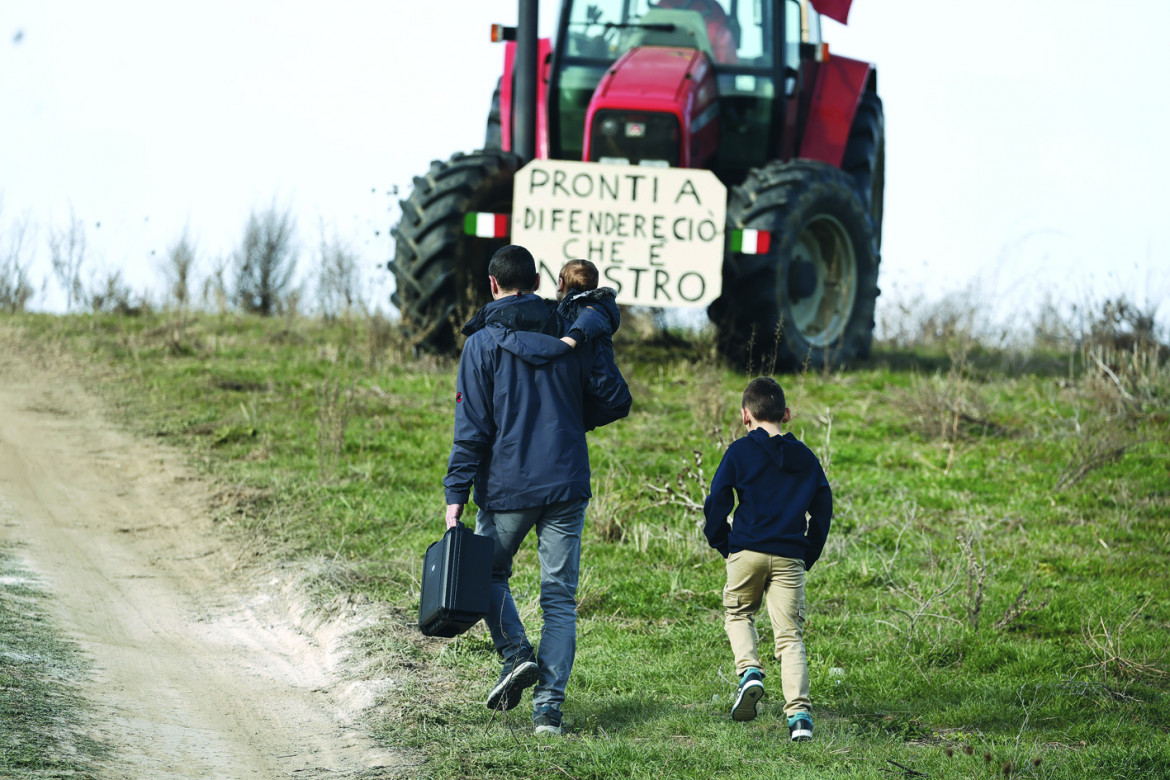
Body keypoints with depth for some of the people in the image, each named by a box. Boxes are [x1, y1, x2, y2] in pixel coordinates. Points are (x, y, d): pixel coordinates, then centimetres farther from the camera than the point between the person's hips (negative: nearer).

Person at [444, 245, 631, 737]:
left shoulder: (484, 344, -5)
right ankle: (548, 705, -4)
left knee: (489, 571, 21)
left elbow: (472, 428, -9)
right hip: (566, 486, 3)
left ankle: (516, 652, -3)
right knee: (559, 598, 6)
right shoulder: (571, 338, 4)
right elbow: (615, 400, 7)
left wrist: (456, 494, -8)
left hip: (507, 488, -3)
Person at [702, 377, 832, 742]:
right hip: (790, 557, 2)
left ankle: (749, 670, -5)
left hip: (747, 551, -2)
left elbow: (716, 502, -4)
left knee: (738, 613, 22)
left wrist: (722, 543, 11)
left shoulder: (740, 452, 0)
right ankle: (799, 712, -12)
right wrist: (809, 555, 19)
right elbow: (823, 509, 12)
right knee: (790, 635, 2)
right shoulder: (805, 458, 11)